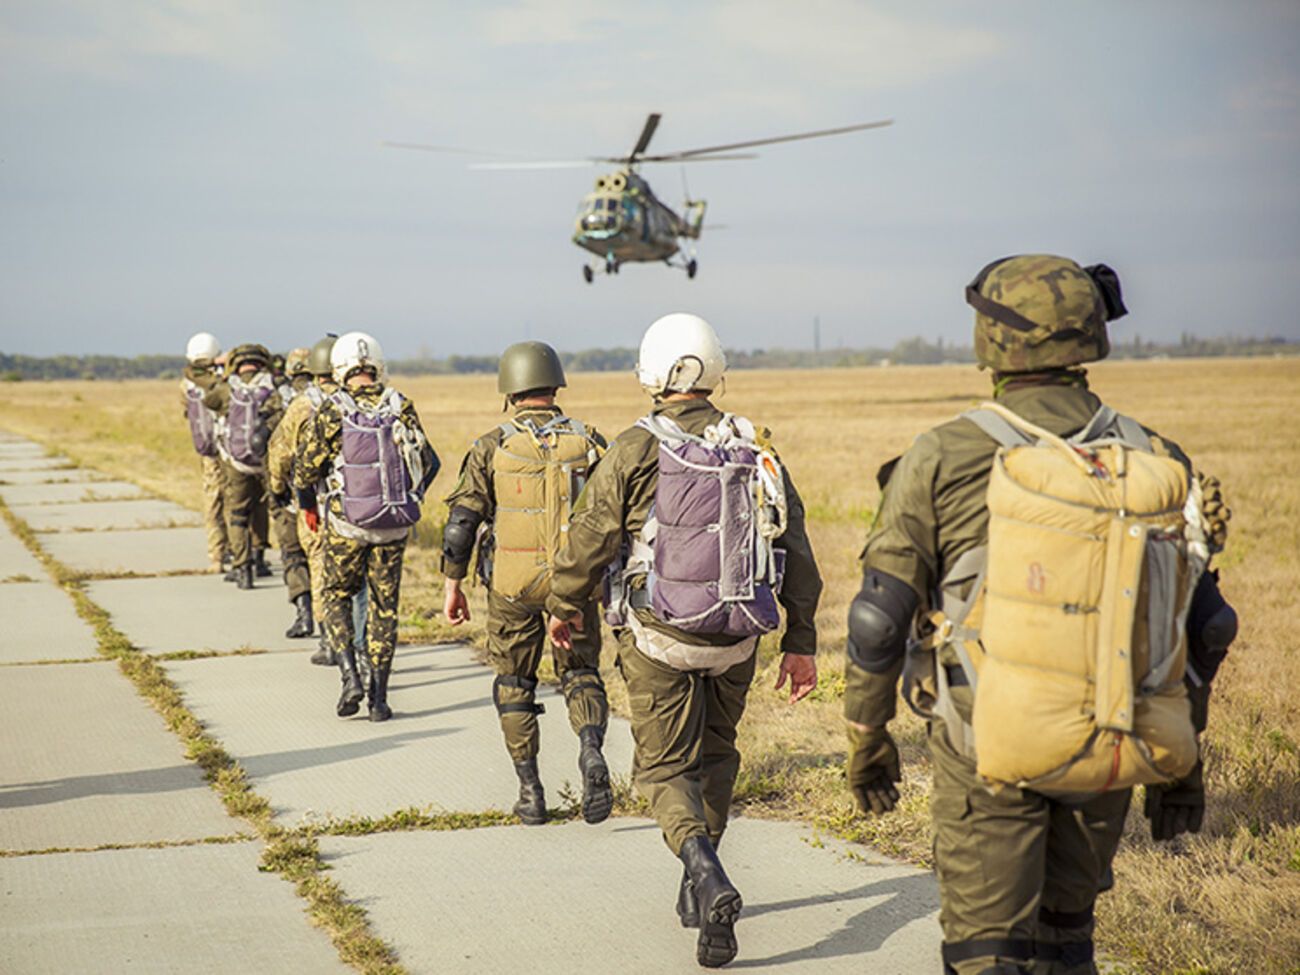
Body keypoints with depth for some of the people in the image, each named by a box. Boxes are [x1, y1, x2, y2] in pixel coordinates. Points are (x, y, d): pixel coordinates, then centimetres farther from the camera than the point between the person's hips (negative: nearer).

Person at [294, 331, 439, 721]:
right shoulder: (400, 407, -2)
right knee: (384, 606, 11)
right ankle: (379, 697, 11)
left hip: (346, 524, -2)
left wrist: (307, 506, 13)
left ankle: (350, 675, -1)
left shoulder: (331, 411, -8)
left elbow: (306, 467, -5)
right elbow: (427, 462, 1)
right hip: (394, 526, 2)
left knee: (337, 596, 17)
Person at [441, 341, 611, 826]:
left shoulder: (492, 447, -4)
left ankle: (531, 792, 14)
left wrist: (453, 584, 3)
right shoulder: (588, 442, 0)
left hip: (513, 584, -1)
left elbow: (461, 519, -6)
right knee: (579, 674, 13)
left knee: (514, 682, 15)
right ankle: (591, 750, -17)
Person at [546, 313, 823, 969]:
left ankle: (709, 881, -19)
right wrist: (801, 642, 10)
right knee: (715, 756, 22)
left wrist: (564, 607, 11)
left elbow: (589, 539, -6)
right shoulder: (756, 450, 2)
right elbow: (795, 552, 3)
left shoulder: (634, 452, -11)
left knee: (665, 766, 5)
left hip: (658, 640, -4)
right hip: (736, 639, 4)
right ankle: (698, 891, 30)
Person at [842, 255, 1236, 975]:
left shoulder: (944, 459, -9)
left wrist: (866, 736, 6)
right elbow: (1204, 625, 6)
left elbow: (880, 618, -7)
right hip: (1111, 754, 4)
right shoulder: (1159, 464, 1)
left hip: (988, 749, -4)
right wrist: (1182, 760, 16)